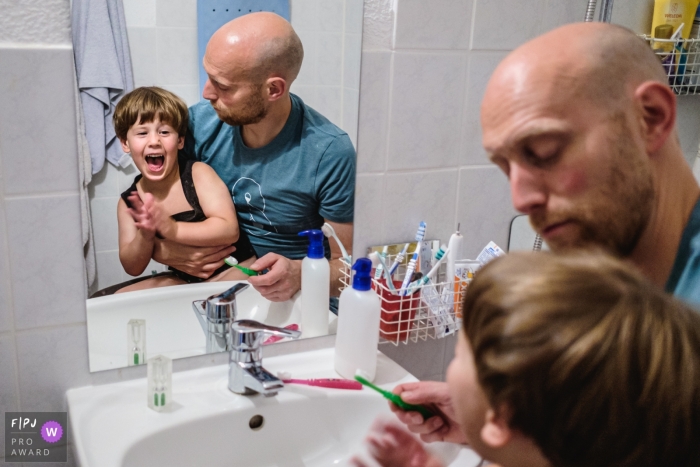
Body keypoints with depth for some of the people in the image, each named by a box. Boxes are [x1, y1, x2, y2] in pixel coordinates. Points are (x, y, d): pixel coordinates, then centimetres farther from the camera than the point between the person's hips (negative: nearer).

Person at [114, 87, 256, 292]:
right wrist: (145, 235, -20)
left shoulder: (198, 173, -13)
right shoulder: (129, 201, -1)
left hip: (234, 270, -6)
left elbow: (229, 230, -24)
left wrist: (172, 229, -34)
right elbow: (133, 268, 1)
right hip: (183, 281, 6)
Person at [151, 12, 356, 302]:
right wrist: (162, 250, -16)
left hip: (289, 299, -3)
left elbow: (348, 267, -12)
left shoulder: (330, 154, -20)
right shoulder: (198, 123, -8)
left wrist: (299, 274, -32)